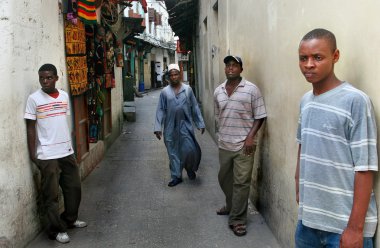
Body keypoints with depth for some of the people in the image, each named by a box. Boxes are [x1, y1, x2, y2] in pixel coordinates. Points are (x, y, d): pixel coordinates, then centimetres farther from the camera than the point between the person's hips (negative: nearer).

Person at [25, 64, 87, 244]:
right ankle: (56, 229, 16)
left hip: (67, 152, 5)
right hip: (47, 155, -5)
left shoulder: (64, 96, 6)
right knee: (52, 194, 2)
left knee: (74, 188, 15)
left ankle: (69, 219, 34)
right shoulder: (34, 99, -8)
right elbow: (30, 128, -6)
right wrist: (32, 154, -8)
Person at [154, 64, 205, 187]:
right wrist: (158, 128, -4)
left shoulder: (188, 89, 3)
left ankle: (190, 168, 21)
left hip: (185, 125, -1)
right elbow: (160, 110, 2)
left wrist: (200, 124, 3)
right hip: (170, 127, 1)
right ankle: (176, 176, 20)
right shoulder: (164, 92, 3)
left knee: (189, 150, -9)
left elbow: (195, 107, 5)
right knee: (173, 153, 7)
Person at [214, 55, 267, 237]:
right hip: (224, 144, 6)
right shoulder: (218, 91, 7)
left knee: (241, 182, -2)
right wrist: (221, 135, 16)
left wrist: (250, 137, -15)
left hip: (243, 144, -5)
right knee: (224, 178, 18)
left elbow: (260, 116, -6)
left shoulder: (251, 89, -8)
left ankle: (237, 219, 6)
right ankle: (231, 206, 41)